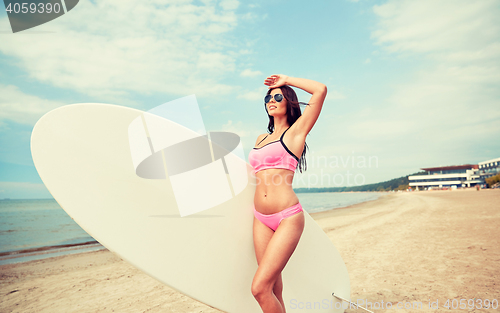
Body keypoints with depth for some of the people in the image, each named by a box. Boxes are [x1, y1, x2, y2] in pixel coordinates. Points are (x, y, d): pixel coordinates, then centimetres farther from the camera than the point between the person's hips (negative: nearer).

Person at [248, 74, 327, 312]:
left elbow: (321, 90, -7)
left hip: (287, 218, -6)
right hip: (261, 219, 6)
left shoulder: (296, 131, 1)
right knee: (274, 289, 11)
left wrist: (286, 80, 3)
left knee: (260, 287, -12)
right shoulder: (261, 138, 18)